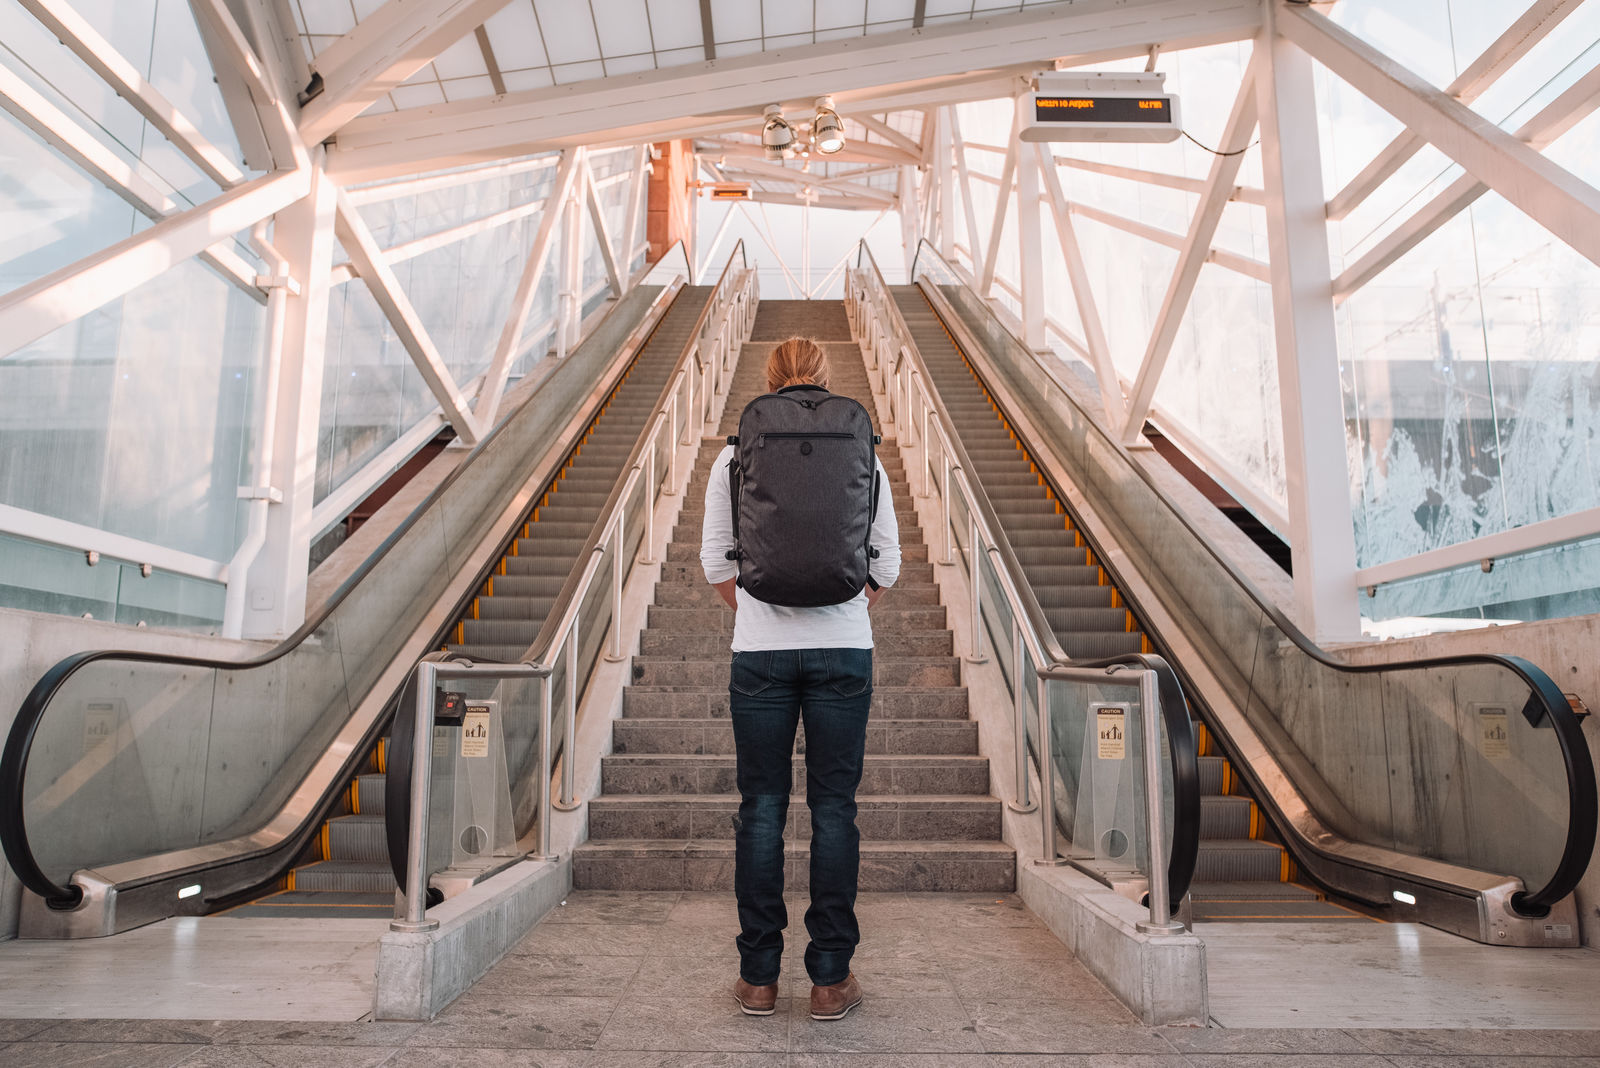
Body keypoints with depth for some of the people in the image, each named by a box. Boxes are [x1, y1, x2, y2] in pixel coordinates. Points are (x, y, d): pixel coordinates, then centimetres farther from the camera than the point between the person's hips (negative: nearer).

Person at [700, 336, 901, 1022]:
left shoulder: (734, 456, 1)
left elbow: (716, 559, 4)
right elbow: (886, 563, 4)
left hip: (760, 651, 0)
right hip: (844, 650, 0)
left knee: (761, 808, 8)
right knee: (834, 807, 6)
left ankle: (758, 977, 16)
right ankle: (830, 979, 14)